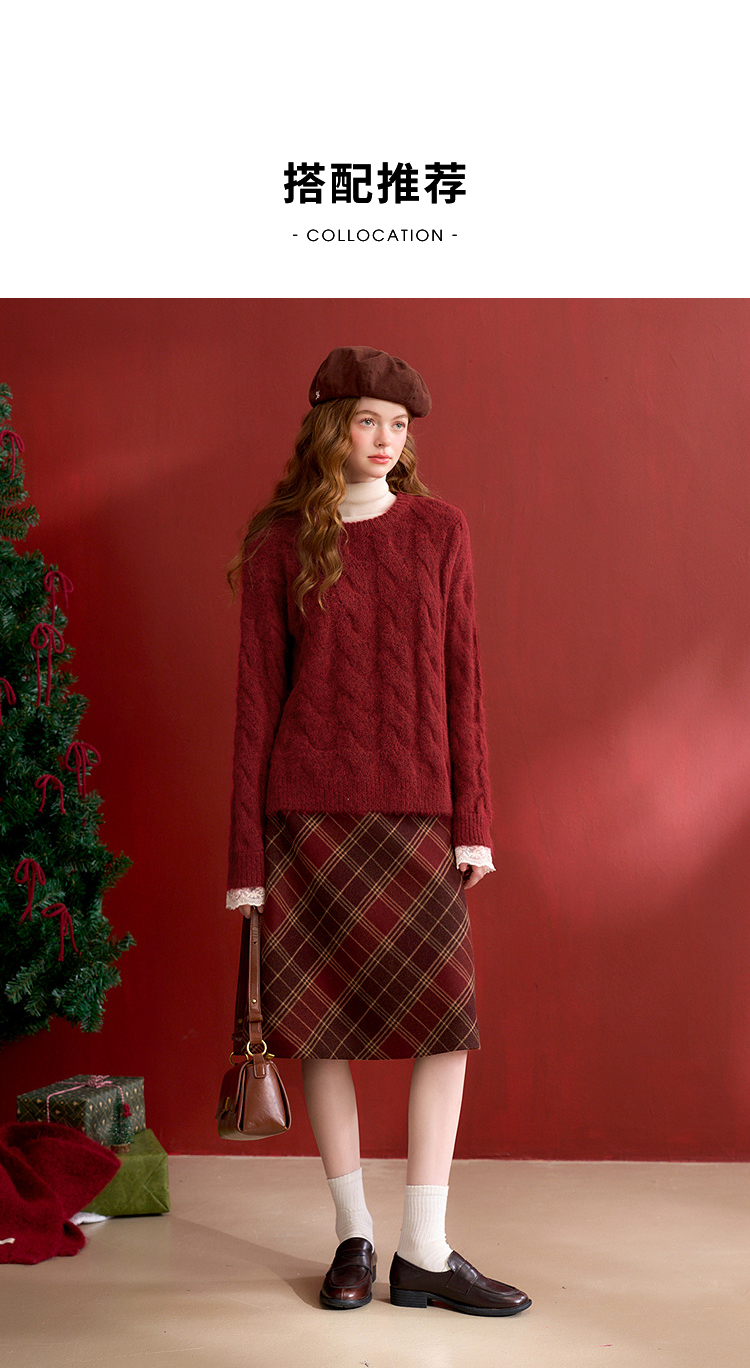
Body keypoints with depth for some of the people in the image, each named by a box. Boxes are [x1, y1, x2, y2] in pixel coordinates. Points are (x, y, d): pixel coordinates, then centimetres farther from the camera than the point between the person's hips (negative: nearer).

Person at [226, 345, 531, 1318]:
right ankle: (354, 1236, 19)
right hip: (308, 810, -1)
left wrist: (474, 819, 0)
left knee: (447, 1014, -4)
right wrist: (245, 854, -1)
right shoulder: (277, 547, 3)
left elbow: (462, 680, 6)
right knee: (320, 1021, 3)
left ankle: (423, 1253, 6)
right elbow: (256, 701, 2)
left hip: (417, 809, 1)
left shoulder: (438, 531, 7)